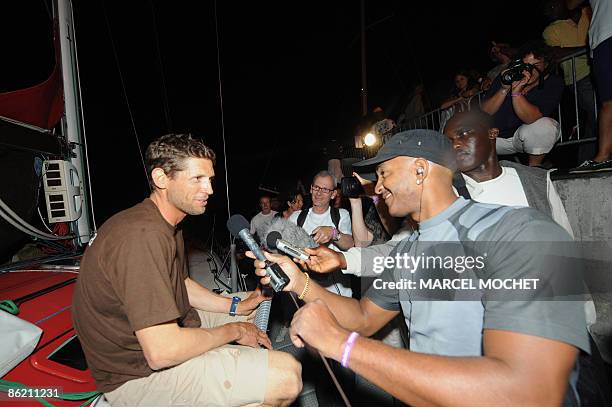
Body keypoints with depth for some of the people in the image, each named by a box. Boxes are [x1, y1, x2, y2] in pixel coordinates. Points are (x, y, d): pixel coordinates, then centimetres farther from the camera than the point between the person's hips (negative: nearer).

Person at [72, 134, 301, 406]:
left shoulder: (167, 225, 5)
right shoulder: (142, 236, -30)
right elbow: (162, 352, -31)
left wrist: (235, 307, 7)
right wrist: (235, 330, -16)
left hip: (162, 328, 10)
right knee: (287, 375, -21)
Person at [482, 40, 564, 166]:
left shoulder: (553, 83, -12)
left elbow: (530, 118, -29)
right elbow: (484, 113, -14)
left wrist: (516, 92, -40)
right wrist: (504, 89, -28)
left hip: (524, 135, -2)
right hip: (495, 135, 2)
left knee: (545, 126, -33)